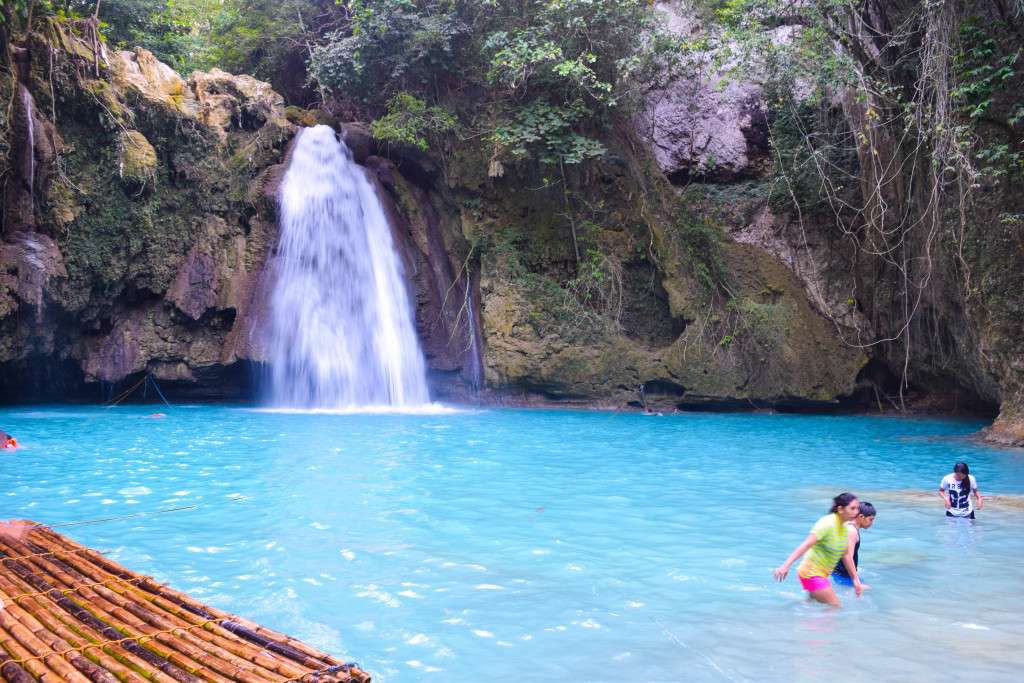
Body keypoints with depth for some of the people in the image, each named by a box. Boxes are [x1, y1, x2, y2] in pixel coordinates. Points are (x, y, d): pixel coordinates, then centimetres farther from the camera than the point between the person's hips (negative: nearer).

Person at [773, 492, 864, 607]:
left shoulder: (845, 528, 5)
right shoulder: (827, 523, -22)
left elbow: (846, 556, 15)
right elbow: (805, 545, -30)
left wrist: (855, 579, 15)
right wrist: (786, 565, -37)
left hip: (822, 575, 9)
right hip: (811, 573, -9)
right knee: (835, 607, -7)